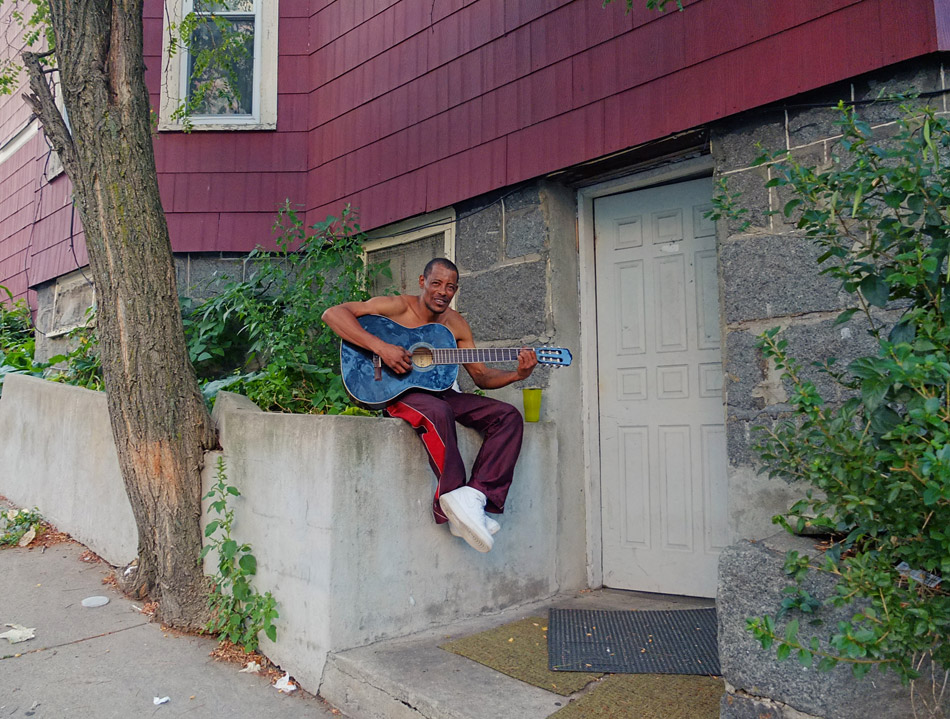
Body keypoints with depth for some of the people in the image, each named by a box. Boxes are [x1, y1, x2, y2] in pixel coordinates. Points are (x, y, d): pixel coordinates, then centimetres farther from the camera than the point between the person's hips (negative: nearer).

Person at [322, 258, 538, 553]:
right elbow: (333, 313, -17)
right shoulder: (398, 307, -6)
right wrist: (380, 346, -28)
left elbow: (481, 375, 12)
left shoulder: (456, 324, 10)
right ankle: (453, 498, -29)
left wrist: (517, 374, -8)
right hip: (397, 392, -6)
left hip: (439, 391, 6)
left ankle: (475, 495, -25)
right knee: (437, 412, -40)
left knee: (508, 416, -12)